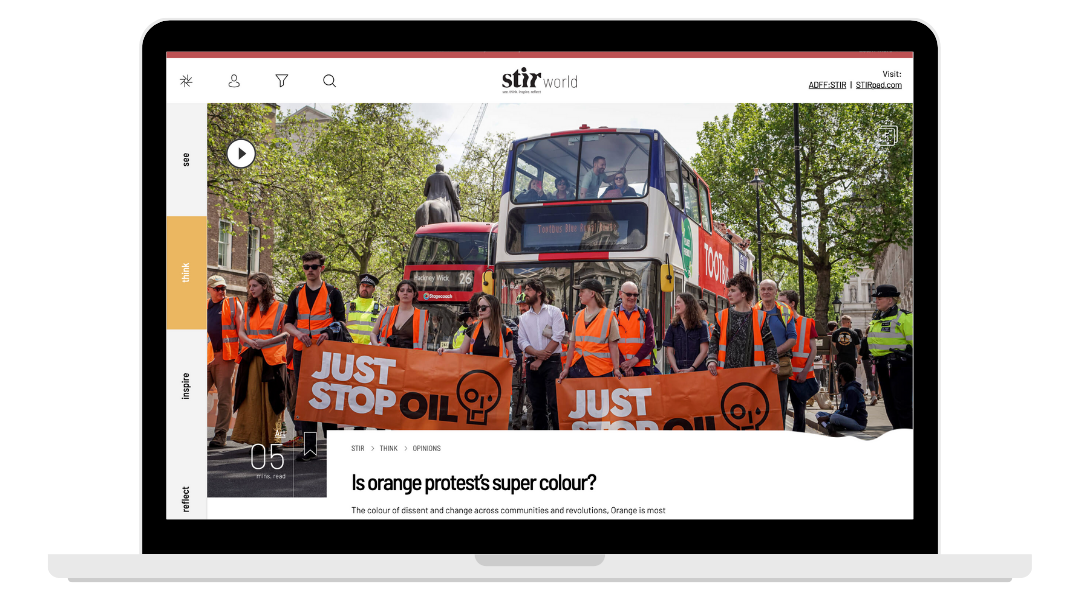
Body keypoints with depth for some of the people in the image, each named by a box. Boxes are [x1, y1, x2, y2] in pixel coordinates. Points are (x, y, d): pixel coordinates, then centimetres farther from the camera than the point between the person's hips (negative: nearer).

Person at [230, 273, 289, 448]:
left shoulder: (280, 308, 1)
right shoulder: (249, 307, 15)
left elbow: (285, 333, -3)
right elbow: (242, 331, 14)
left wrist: (266, 342, -16)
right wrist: (250, 341, -7)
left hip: (272, 358, -4)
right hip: (251, 358, 4)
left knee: (269, 398, -3)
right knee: (250, 396, -1)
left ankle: (268, 437, 3)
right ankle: (249, 435, 3)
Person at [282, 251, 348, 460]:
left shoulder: (333, 293, 4)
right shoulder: (297, 294, 13)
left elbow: (341, 322, 1)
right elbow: (288, 323, 10)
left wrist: (328, 333, -19)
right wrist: (298, 333, -11)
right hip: (301, 351, 3)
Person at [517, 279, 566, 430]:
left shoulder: (553, 312, 4)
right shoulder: (524, 318, 16)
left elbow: (557, 336, -6)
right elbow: (522, 342, 7)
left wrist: (540, 360, -9)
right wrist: (537, 353, -13)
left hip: (551, 362, -4)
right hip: (533, 364, 4)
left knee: (554, 402, -12)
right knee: (537, 404, 7)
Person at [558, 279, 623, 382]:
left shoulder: (608, 316, -1)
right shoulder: (578, 316, 14)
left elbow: (613, 345, -4)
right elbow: (572, 345, 14)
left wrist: (616, 368, -12)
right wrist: (566, 368, 7)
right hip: (577, 368, 5)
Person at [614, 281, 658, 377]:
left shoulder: (645, 314, 13)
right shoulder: (613, 315, 9)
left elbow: (650, 341, 3)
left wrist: (635, 359, -11)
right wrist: (623, 364, -14)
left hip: (643, 367, 1)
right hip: (619, 368, -1)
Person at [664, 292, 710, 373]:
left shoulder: (701, 325, 5)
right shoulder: (673, 327, 13)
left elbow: (704, 351, -1)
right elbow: (670, 352, 8)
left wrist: (691, 369, -12)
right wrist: (676, 370, -9)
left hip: (697, 370, -2)